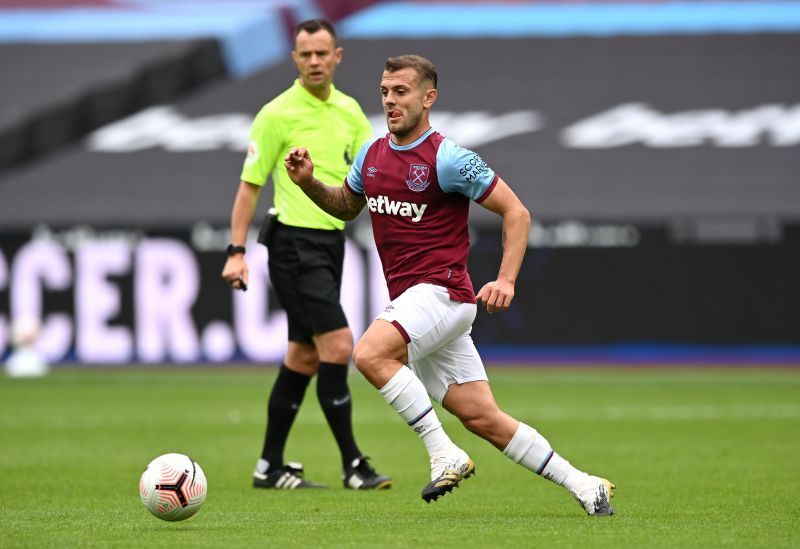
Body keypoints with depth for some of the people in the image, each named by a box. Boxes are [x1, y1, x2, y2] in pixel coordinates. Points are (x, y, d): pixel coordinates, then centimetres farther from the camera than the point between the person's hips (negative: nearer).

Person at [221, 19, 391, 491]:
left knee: (305, 356, 10)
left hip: (331, 243, 7)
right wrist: (237, 250, -12)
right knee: (338, 344, -14)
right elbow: (250, 184, -7)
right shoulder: (277, 114, -9)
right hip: (294, 244, -7)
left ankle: (271, 466, 17)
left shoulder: (348, 110, 10)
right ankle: (353, 465, -10)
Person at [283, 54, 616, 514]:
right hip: (408, 300, 7)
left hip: (442, 291, -7)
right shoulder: (372, 155, 11)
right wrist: (308, 182, 9)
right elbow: (345, 206, 29)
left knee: (371, 353, -29)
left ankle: (445, 454, -19)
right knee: (483, 417, 4)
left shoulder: (448, 158, -11)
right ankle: (583, 485, 12)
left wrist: (506, 280, -19)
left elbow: (516, 212, -8)